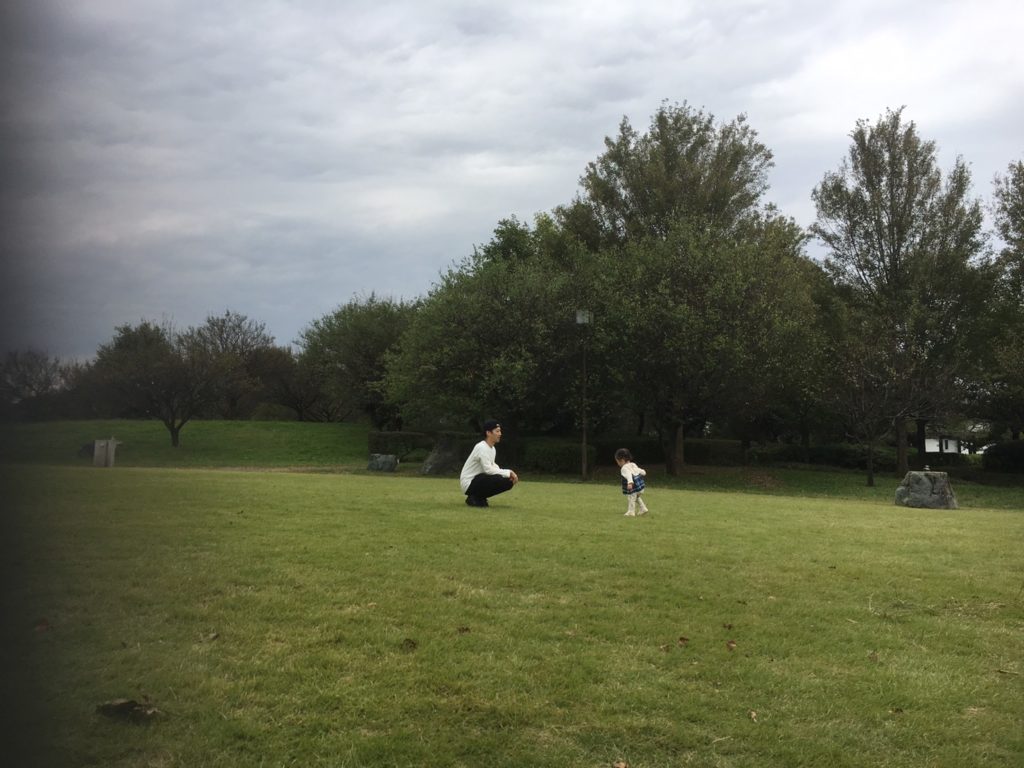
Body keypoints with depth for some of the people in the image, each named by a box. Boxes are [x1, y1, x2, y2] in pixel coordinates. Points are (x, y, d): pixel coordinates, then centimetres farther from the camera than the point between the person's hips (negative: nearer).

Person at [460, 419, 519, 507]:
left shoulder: (492, 448, 10)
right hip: (469, 484, -10)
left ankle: (479, 497, 8)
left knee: (509, 481, 1)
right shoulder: (482, 447, -20)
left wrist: (509, 473, -2)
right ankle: (475, 497, -10)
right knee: (499, 479, -29)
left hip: (477, 479, 10)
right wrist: (508, 472, -22)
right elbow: (488, 470, -27)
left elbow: (492, 466, 17)